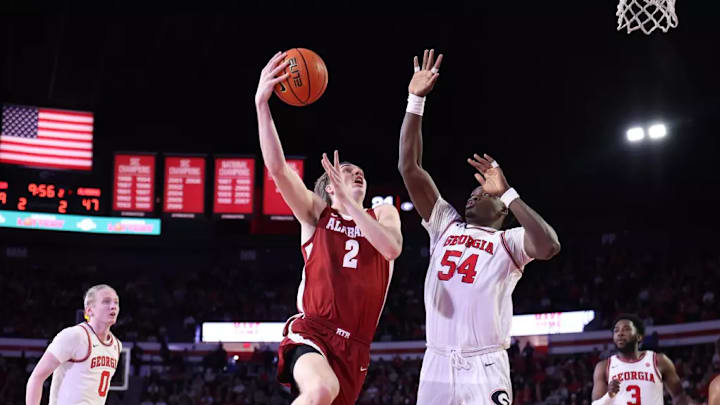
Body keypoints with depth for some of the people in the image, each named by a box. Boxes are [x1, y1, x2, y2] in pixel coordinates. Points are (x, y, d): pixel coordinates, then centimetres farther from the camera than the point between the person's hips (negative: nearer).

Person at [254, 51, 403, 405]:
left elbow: (392, 248, -9)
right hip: (311, 332, -4)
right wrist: (261, 103, -18)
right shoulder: (316, 213, 9)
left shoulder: (383, 215, 15)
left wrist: (348, 201, -11)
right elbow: (277, 167, -8)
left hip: (354, 346, 4)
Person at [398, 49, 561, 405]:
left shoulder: (509, 241, 9)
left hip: (484, 369, -4)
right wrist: (416, 101, 6)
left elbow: (549, 247, -14)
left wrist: (506, 192, -13)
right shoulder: (445, 225, 20)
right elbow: (409, 167, 13)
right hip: (436, 365, 4)